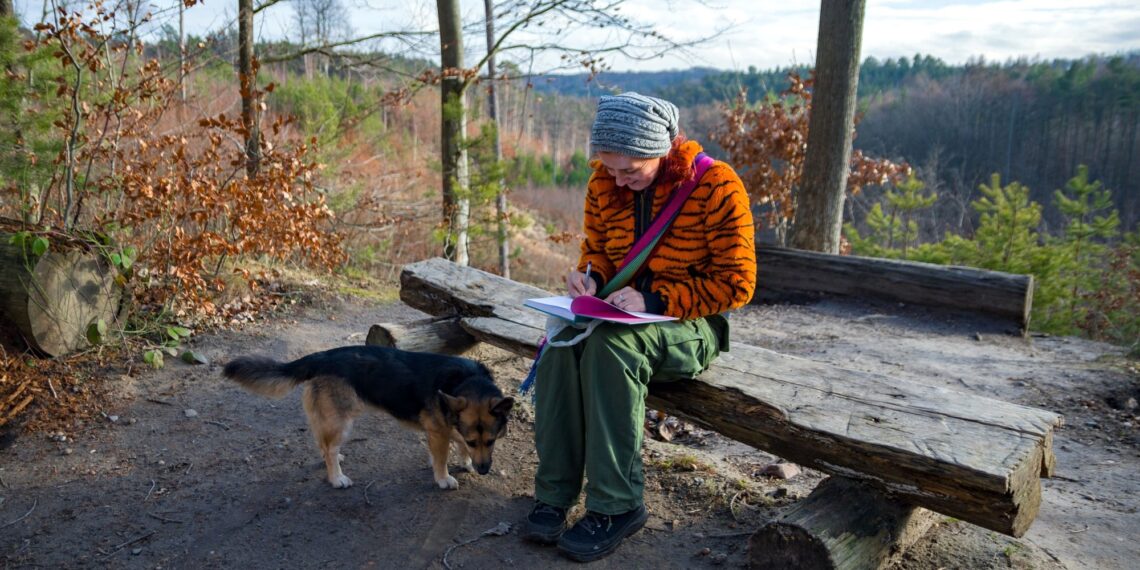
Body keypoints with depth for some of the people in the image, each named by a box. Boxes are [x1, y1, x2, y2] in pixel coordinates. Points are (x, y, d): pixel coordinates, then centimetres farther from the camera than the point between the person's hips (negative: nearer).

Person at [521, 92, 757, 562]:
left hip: (690, 328, -5)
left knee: (610, 343, -35)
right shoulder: (604, 185, 2)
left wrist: (654, 300, -23)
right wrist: (589, 279, -10)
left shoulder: (715, 186, -14)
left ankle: (616, 505, -24)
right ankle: (553, 493, -17)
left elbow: (736, 283, -14)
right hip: (622, 318, 5)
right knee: (561, 343, -28)